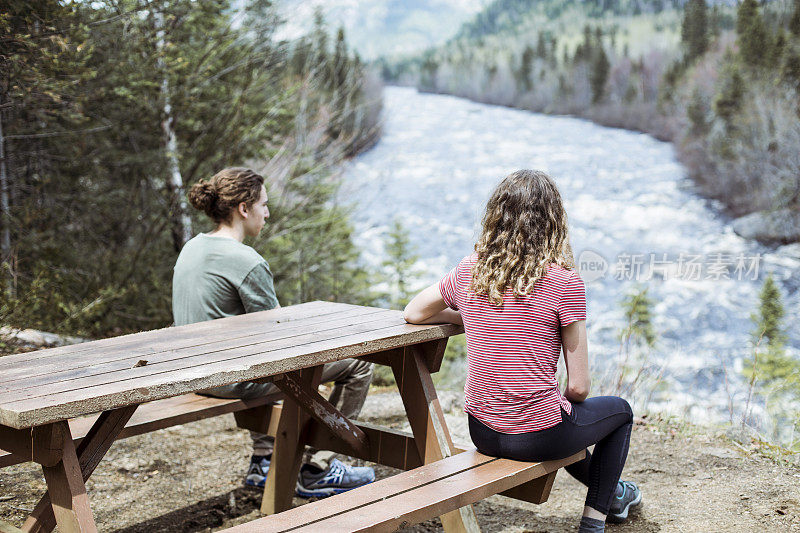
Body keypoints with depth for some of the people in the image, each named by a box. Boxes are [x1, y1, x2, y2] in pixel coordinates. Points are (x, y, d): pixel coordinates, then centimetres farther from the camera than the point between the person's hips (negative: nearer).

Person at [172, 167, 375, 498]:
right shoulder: (246, 262, -22)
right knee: (359, 363, -2)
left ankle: (262, 460, 41)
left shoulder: (192, 248, 6)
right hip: (235, 379, -10)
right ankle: (316, 473, 8)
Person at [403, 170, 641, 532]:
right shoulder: (564, 282, -16)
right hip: (537, 438, -5)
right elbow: (579, 387, -11)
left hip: (481, 432, 5)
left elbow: (414, 313, 15)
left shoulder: (469, 271, -3)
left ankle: (608, 490, 57)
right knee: (619, 410, 25)